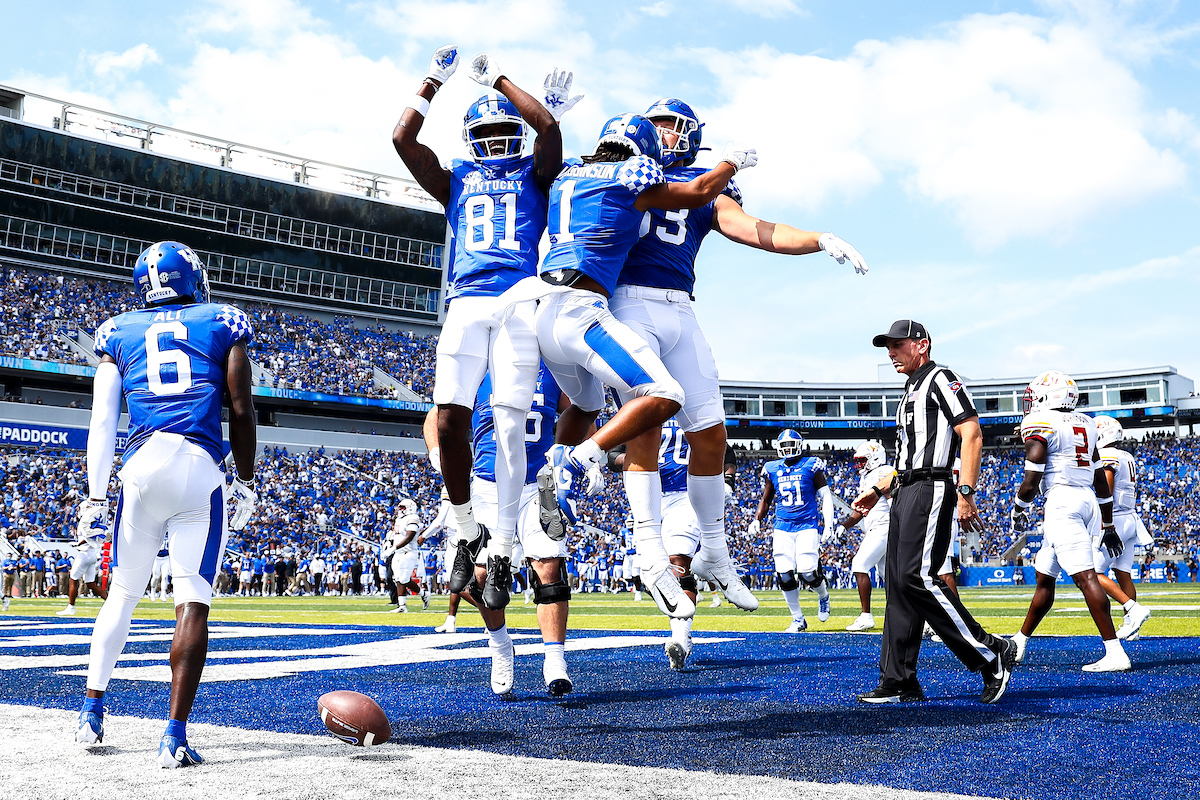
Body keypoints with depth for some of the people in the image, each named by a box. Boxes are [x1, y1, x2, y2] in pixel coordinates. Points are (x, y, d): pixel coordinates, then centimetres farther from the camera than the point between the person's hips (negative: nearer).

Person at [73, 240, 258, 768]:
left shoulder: (119, 333, 18)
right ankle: (175, 735, -9)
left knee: (123, 591, 18)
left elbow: (102, 422, 11)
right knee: (193, 601, -3)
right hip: (201, 467, -2)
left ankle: (92, 711, 25)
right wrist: (246, 483, 15)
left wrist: (94, 497, 11)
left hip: (141, 466, 2)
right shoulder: (222, 323, 14)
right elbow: (241, 411, 8)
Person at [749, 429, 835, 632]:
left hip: (807, 525, -3)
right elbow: (766, 500, 21)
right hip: (782, 527, 3)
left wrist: (829, 522, -7)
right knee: (785, 575, -6)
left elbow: (825, 495, 3)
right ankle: (798, 619, 10)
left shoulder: (811, 466, 0)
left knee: (808, 573, -14)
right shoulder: (772, 470, 10)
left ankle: (823, 595, 22)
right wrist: (756, 520, 7)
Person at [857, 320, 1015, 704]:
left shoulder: (940, 379, -4)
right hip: (905, 493, 10)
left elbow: (972, 434, -15)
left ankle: (991, 654, -7)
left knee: (917, 576, -17)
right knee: (899, 583, 5)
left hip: (930, 490, -10)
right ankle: (899, 682, 7)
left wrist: (966, 493, -22)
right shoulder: (910, 391, 24)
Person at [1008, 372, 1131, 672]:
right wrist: (1108, 526, 25)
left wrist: (1018, 510, 9)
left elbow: (1031, 482, -10)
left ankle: (1115, 654, -18)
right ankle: (1018, 645, 28)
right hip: (1089, 502, 9)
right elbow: (1101, 482, 20)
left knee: (1085, 576, -12)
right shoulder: (1084, 425, 18)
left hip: (1061, 501, -9)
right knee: (1044, 577, 17)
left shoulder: (1040, 426, -6)